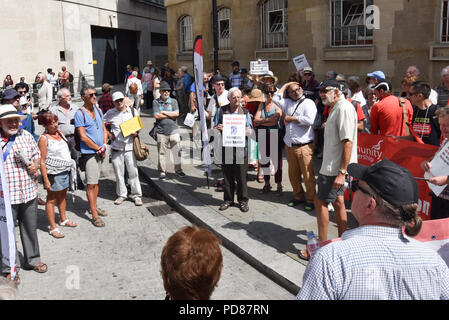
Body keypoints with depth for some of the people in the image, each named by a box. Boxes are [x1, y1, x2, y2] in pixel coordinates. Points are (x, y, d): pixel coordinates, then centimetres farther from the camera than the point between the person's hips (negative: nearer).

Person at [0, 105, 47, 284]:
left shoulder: (26, 136, 6)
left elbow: (37, 154, 18)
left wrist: (35, 164, -3)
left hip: (29, 193, 4)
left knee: (30, 228, 17)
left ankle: (32, 260, 35)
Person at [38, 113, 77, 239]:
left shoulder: (59, 132, 8)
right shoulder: (44, 139, -15)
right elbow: (42, 161, -17)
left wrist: (72, 164, 18)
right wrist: (46, 180, -20)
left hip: (65, 170, 8)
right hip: (53, 173, -7)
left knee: (62, 195, 20)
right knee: (51, 199, 2)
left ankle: (63, 219, 37)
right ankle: (53, 228, 8)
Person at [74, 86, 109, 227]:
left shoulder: (98, 110, 10)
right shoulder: (80, 113, -12)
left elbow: (104, 130, 14)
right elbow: (83, 137, -15)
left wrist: (105, 145, -2)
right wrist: (99, 148, -11)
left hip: (100, 151, 7)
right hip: (88, 152, -7)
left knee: (96, 180, 16)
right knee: (91, 183, -5)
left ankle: (94, 207, 29)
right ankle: (94, 215, -1)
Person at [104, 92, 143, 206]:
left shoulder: (133, 111, 4)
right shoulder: (110, 113, 4)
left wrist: (136, 133, -9)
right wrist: (108, 134, 3)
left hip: (130, 146, -1)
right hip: (116, 147, 1)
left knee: (133, 172, 0)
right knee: (119, 173, 7)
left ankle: (136, 195, 12)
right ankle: (121, 194, 22)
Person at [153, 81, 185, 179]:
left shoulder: (173, 101, 9)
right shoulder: (156, 102, 3)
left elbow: (176, 113, -4)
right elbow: (156, 116, -8)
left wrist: (164, 112, -6)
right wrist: (171, 115, -5)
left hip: (173, 130, 1)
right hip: (161, 131, -1)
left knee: (177, 151, 3)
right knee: (161, 152, 2)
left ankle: (178, 169, 16)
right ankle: (162, 171, 14)